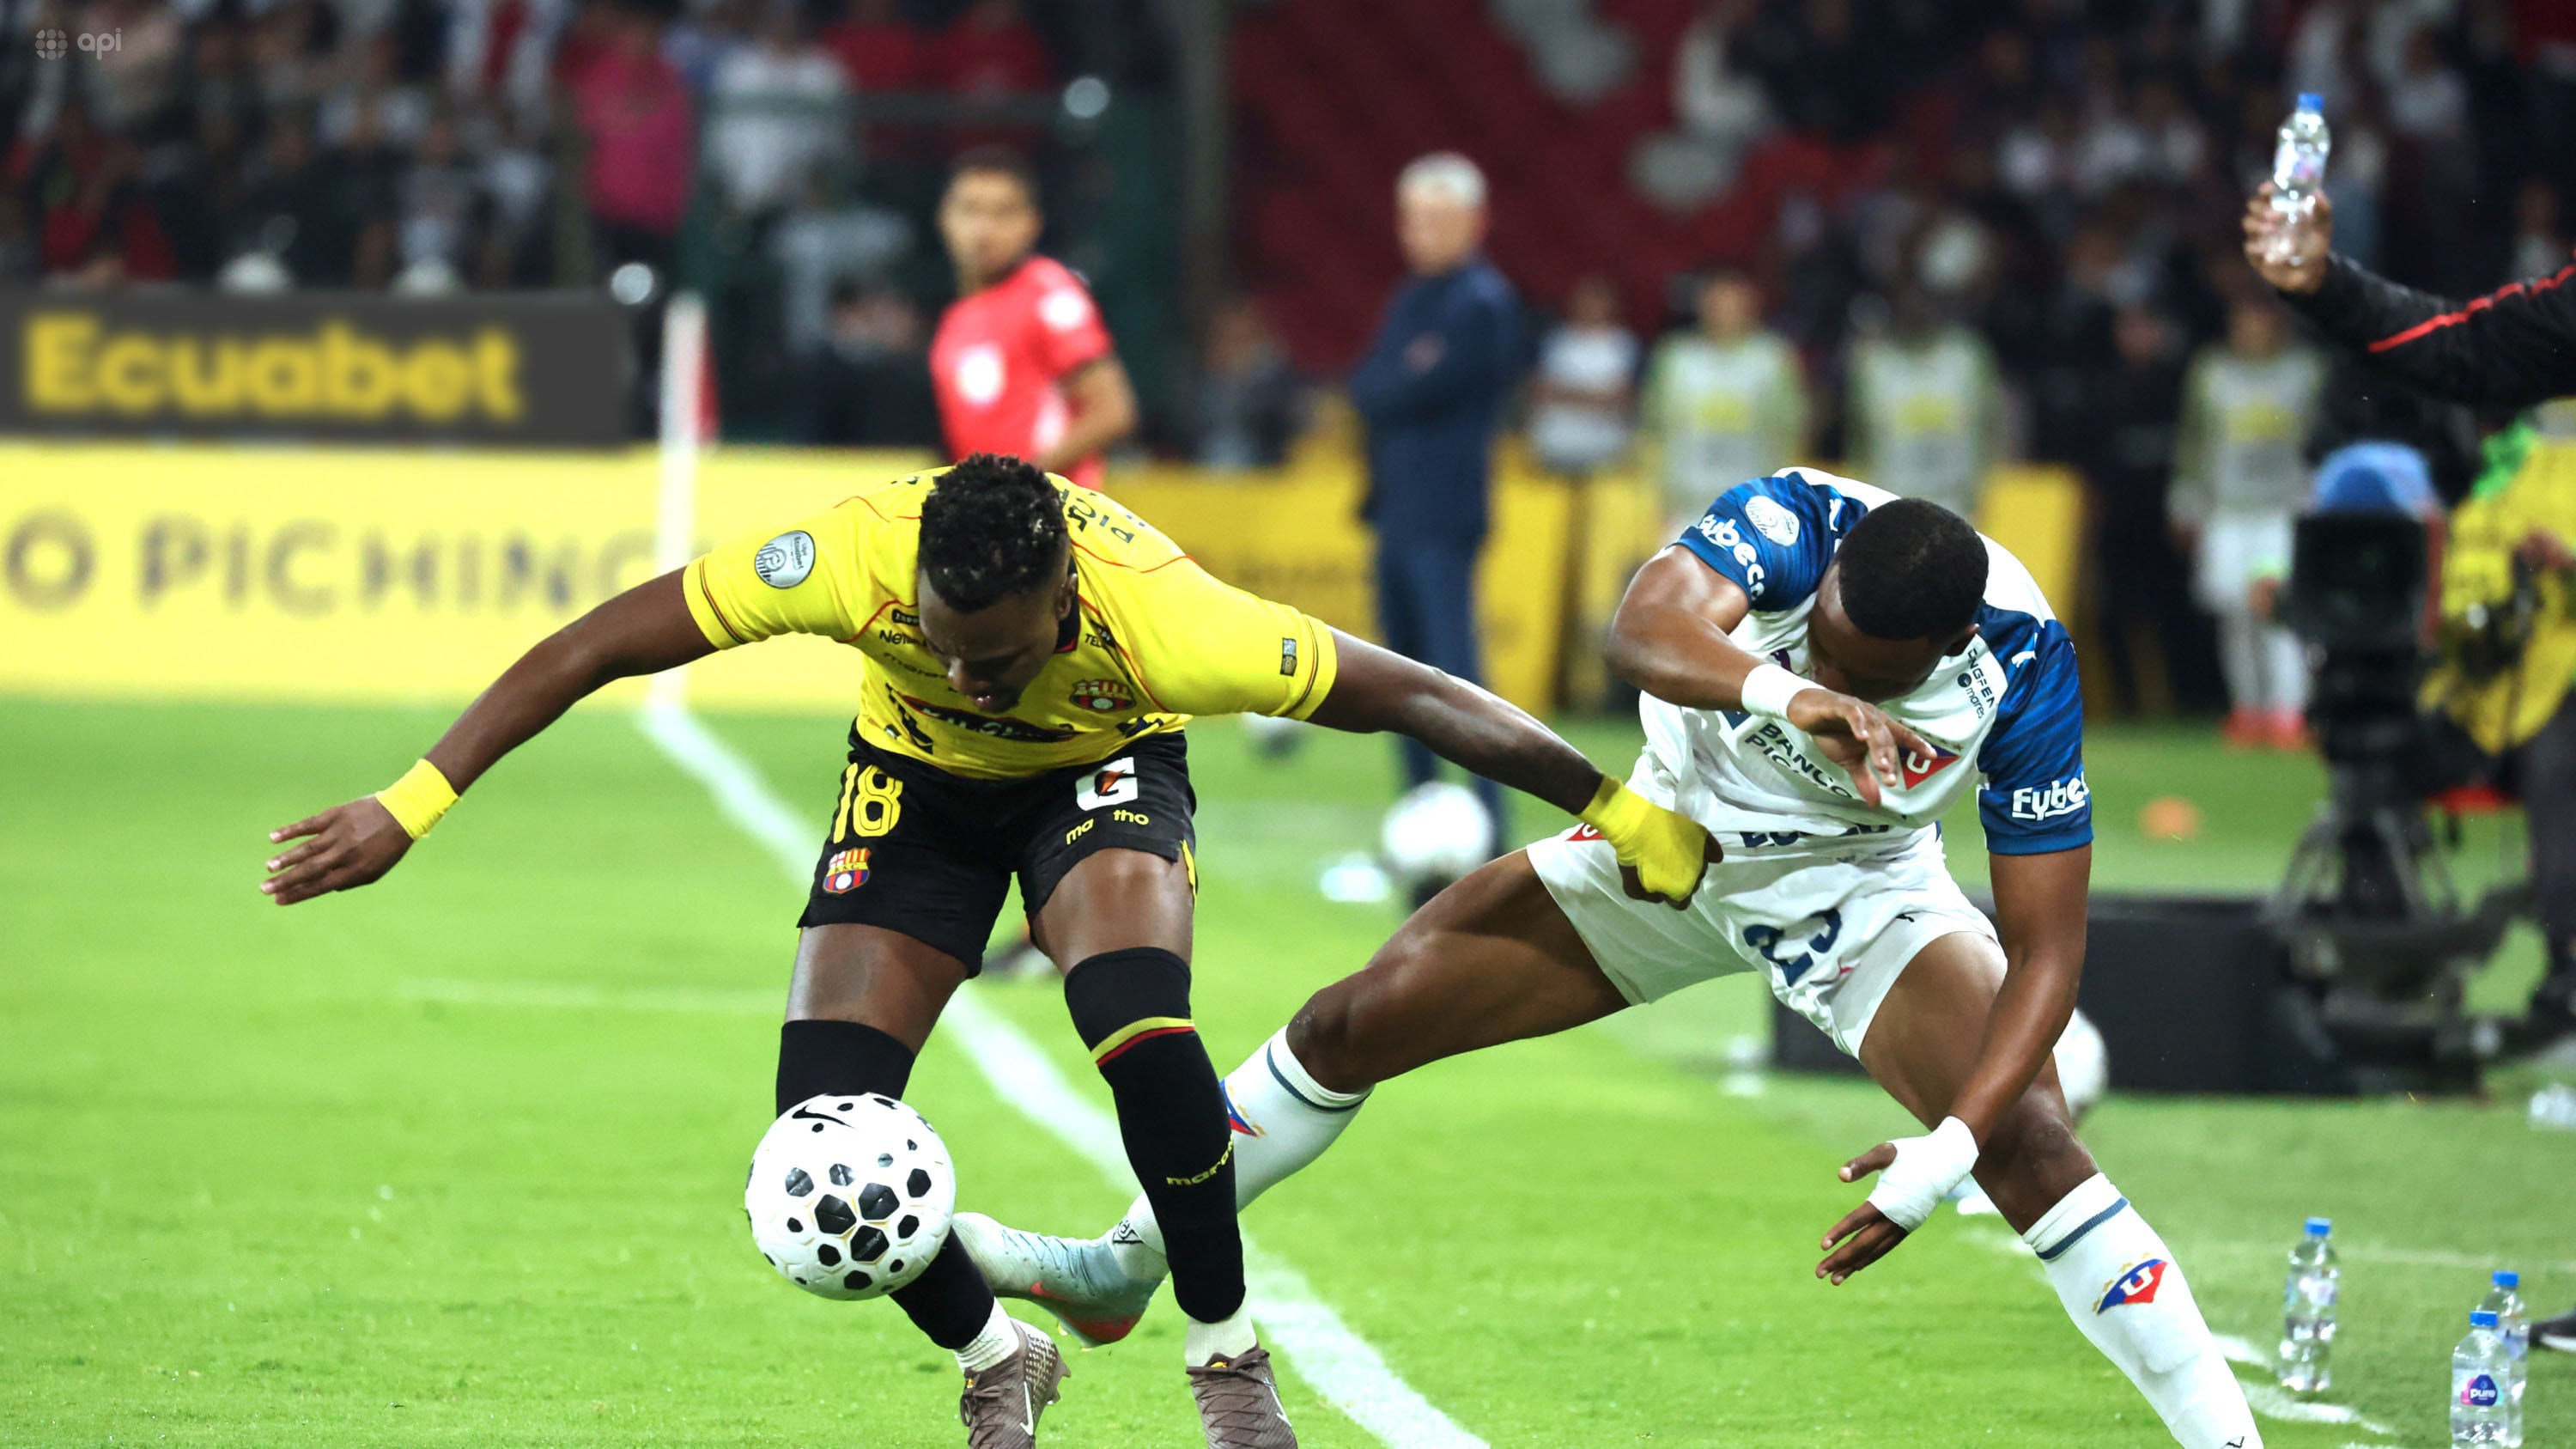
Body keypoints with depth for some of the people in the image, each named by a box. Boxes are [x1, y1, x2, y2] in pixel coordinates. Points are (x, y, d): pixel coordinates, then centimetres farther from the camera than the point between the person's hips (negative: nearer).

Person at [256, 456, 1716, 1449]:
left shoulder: (1161, 618, -39)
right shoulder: (856, 557, -37)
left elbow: (1416, 695, -29)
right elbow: (594, 647, -30)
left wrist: (1623, 812, -22)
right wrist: (410, 808, -32)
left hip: (1104, 773, -2)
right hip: (919, 791, 2)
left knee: (1142, 1028, -32)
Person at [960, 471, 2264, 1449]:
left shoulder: (2021, 669, -31)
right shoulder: (1792, 522, -33)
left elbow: (2045, 949, -26)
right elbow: (1645, 631, -53)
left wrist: (1948, 1154, -37)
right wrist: (1781, 693, -73)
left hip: (1862, 891, -1)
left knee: (2025, 1142, -25)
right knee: (1355, 1024, 1)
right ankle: (1125, 1269, 23)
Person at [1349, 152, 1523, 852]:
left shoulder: (1482, 303, -10)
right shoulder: (1409, 300, 18)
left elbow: (1428, 389, -18)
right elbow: (1367, 387, 11)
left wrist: (1389, 388, -1)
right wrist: (1406, 381, -5)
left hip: (1443, 513, -9)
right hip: (1396, 506, 9)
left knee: (1455, 668, -14)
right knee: (1406, 671, 13)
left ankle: (1486, 828, -16)